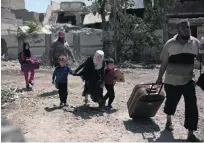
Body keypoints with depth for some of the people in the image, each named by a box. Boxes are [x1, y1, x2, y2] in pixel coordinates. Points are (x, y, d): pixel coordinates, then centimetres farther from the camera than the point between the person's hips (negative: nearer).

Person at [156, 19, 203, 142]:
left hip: (189, 80, 1)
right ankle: (169, 121, 45)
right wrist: (160, 77, 3)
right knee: (171, 102, 16)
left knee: (192, 107, -6)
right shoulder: (170, 44, -7)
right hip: (172, 81, -1)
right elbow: (164, 63, -1)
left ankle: (191, 134, 5)